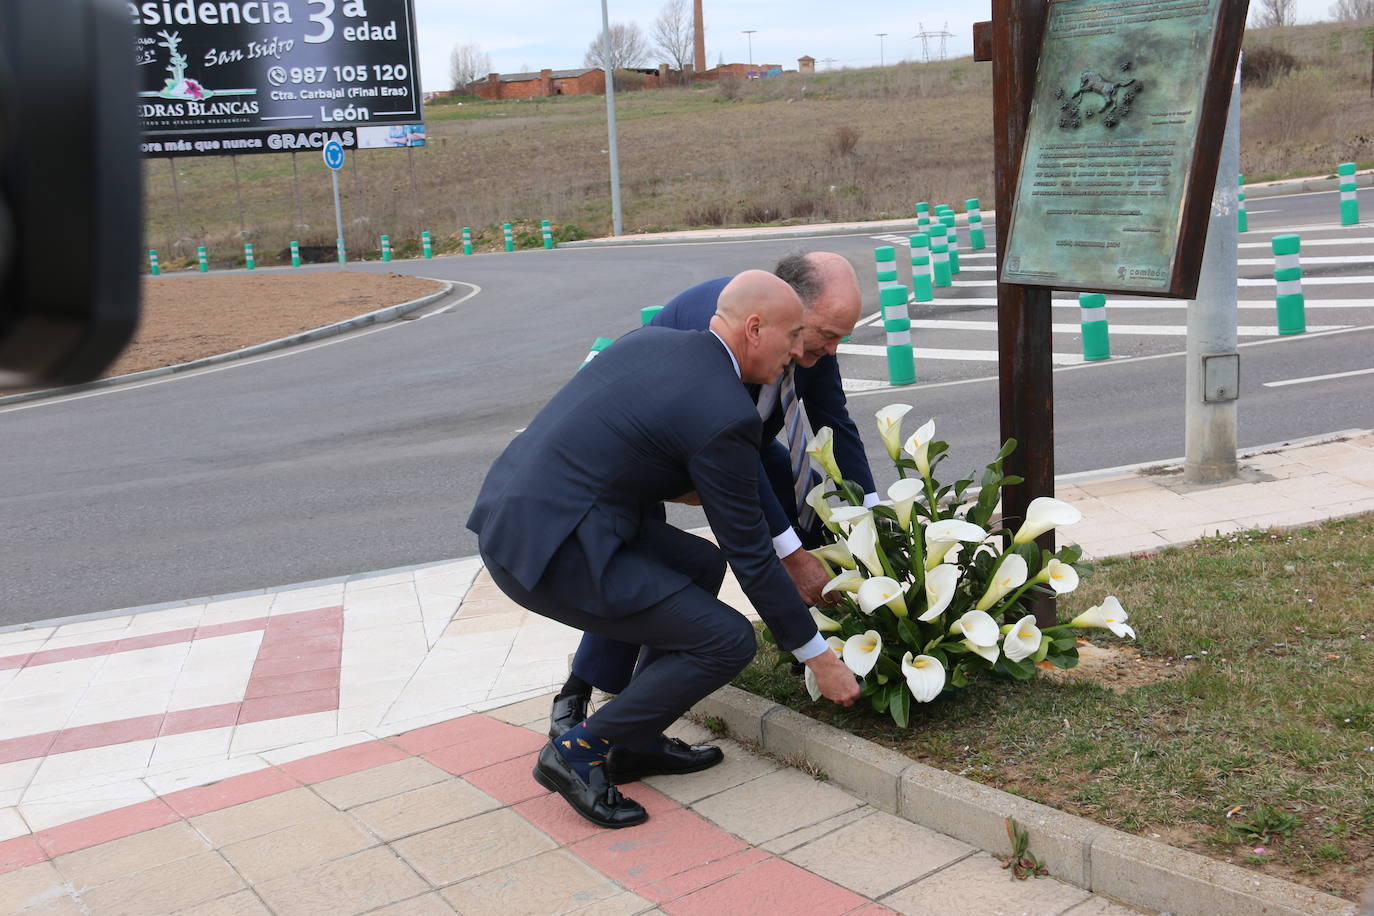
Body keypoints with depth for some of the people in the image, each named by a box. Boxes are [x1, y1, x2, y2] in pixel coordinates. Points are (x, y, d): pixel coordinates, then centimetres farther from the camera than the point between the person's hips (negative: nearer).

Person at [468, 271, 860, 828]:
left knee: (702, 563, 21)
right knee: (728, 641, -3)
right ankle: (579, 752, 5)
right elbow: (749, 551, -7)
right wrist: (817, 657, 4)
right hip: (550, 551, -10)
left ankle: (636, 740, 24)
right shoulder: (724, 415, -13)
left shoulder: (650, 340, 11)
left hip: (509, 513, 10)